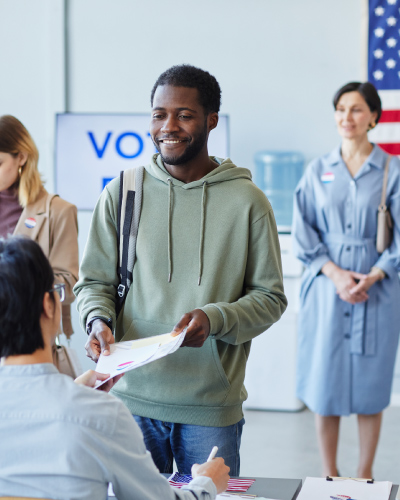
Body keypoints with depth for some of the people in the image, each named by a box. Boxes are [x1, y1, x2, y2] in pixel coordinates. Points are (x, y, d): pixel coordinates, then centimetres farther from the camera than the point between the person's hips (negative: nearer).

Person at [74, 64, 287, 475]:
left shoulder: (247, 201, -1)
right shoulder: (121, 193, 4)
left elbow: (270, 297, 1)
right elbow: (93, 281, 9)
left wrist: (215, 318, -17)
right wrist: (98, 320, -12)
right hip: (132, 397, 1)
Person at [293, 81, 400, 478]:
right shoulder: (318, 171, 6)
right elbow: (303, 230, 3)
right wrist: (334, 272, -11)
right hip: (326, 289, 1)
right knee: (325, 383, 3)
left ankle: (365, 475, 19)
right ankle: (329, 476, 16)